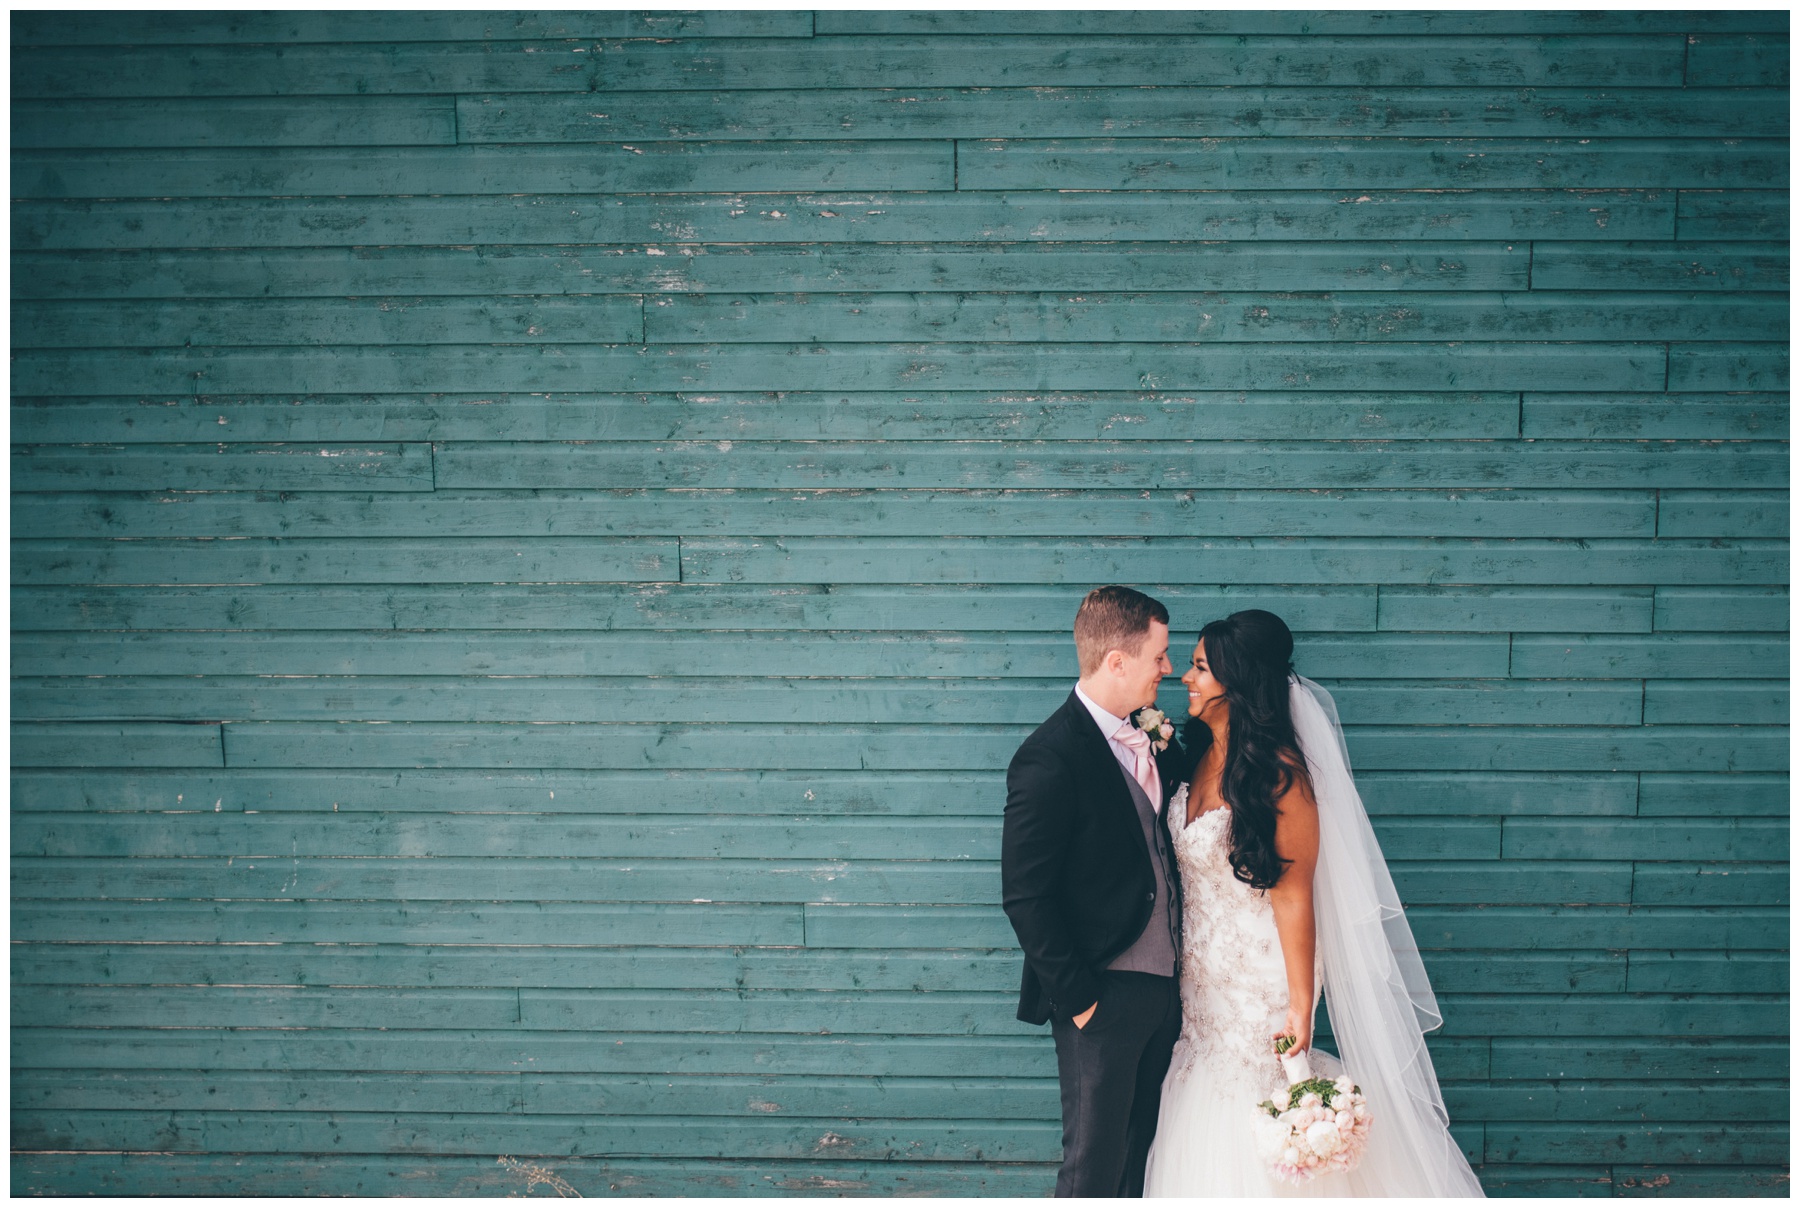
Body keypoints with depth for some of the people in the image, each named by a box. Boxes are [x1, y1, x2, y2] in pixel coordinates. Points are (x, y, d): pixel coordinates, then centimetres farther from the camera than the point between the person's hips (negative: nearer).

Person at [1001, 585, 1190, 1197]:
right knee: (1095, 1165, 0)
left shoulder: (1146, 739, 7)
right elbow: (1026, 898, -18)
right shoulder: (1049, 760, -18)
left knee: (1138, 1152, 16)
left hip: (1161, 982, 8)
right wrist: (1077, 998, -16)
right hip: (1103, 995, -8)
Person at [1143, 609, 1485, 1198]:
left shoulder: (1278, 773, -20)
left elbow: (1295, 895, -20)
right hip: (1201, 972, 7)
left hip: (1259, 975, -7)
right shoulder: (1200, 756, 3)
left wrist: (1300, 1007, -20)